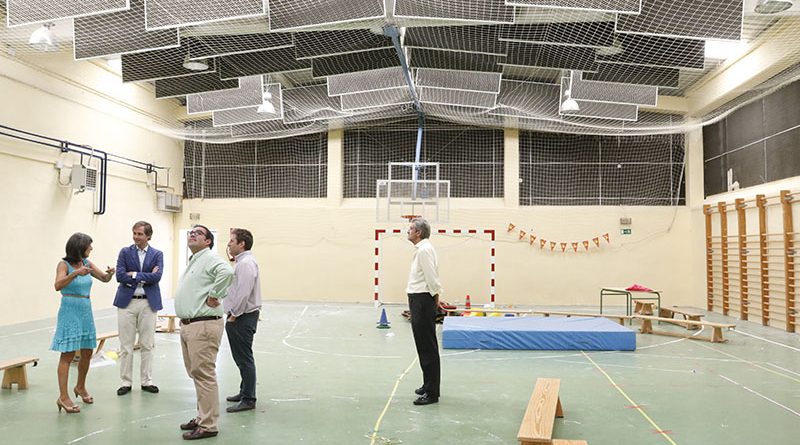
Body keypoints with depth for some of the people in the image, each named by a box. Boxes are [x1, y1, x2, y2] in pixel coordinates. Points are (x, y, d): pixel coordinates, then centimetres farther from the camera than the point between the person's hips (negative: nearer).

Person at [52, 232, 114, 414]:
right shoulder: (64, 264, -8)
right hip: (70, 311, -6)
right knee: (68, 355, -6)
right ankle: (63, 397, -2)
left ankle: (80, 387, 32)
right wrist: (75, 273, -34)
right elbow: (58, 285, -22)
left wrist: (110, 273, -13)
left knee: (87, 353, 12)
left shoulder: (87, 263, 8)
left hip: (86, 311, 6)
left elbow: (104, 279, 10)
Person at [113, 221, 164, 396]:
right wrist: (145, 277, -10)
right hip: (127, 302, 0)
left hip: (148, 303, 0)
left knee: (147, 345, 6)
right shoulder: (125, 252, 5)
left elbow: (156, 277, -10)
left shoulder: (157, 254, 5)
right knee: (126, 345, 4)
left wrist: (134, 275, -11)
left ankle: (146, 381, 16)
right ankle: (126, 382, 14)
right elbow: (120, 276, -7)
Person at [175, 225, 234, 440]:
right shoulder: (192, 261, 21)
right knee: (196, 374, 16)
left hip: (203, 326, -10)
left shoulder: (209, 258, -11)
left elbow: (227, 272, -32)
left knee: (204, 375, -7)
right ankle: (202, 416, 27)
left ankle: (208, 425, -1)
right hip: (187, 325, 10)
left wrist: (214, 295, -21)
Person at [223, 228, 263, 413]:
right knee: (241, 358, 18)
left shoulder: (246, 264, -18)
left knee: (244, 358, -5)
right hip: (239, 316, 11)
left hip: (242, 317, -11)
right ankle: (245, 392, 30)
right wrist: (233, 314, 17)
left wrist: (234, 315, -16)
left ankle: (248, 399, 1)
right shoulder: (242, 262, 16)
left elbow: (243, 293, -24)